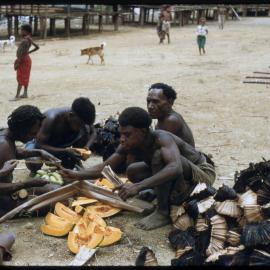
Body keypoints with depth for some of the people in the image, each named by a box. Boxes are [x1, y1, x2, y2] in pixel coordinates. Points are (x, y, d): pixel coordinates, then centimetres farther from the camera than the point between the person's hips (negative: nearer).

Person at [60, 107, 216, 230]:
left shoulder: (162, 139, -31)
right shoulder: (130, 145, -10)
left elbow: (175, 168, -48)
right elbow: (106, 167, -5)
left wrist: (138, 186, -54)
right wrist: (77, 175, -21)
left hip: (202, 174, -8)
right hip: (179, 182, 8)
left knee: (159, 155, -31)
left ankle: (163, 213, -20)